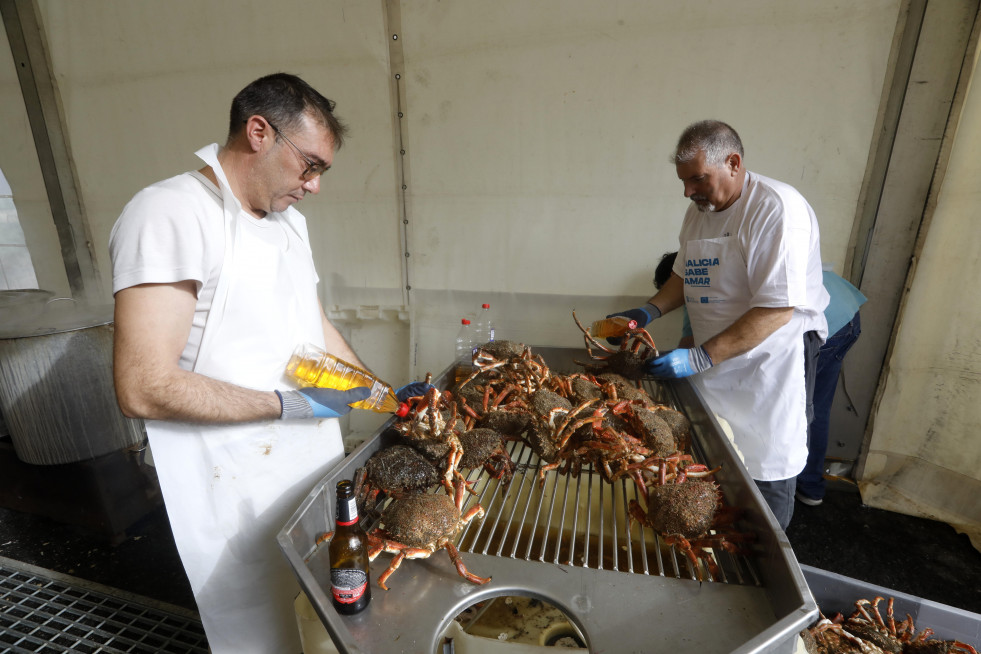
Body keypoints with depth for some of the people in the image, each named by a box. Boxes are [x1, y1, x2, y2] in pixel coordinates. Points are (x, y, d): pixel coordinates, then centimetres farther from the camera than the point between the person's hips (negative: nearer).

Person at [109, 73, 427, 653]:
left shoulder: (289, 220, 7)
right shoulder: (172, 214, -20)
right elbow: (144, 389, -25)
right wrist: (286, 403, -20)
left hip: (315, 459, 8)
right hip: (240, 491, -7)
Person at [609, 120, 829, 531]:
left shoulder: (776, 208, -20)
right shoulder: (699, 210, 6)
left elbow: (777, 309, -25)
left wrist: (699, 358, -29)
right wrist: (651, 310, -1)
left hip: (771, 356, -7)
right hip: (714, 362, 7)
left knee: (765, 476, 6)